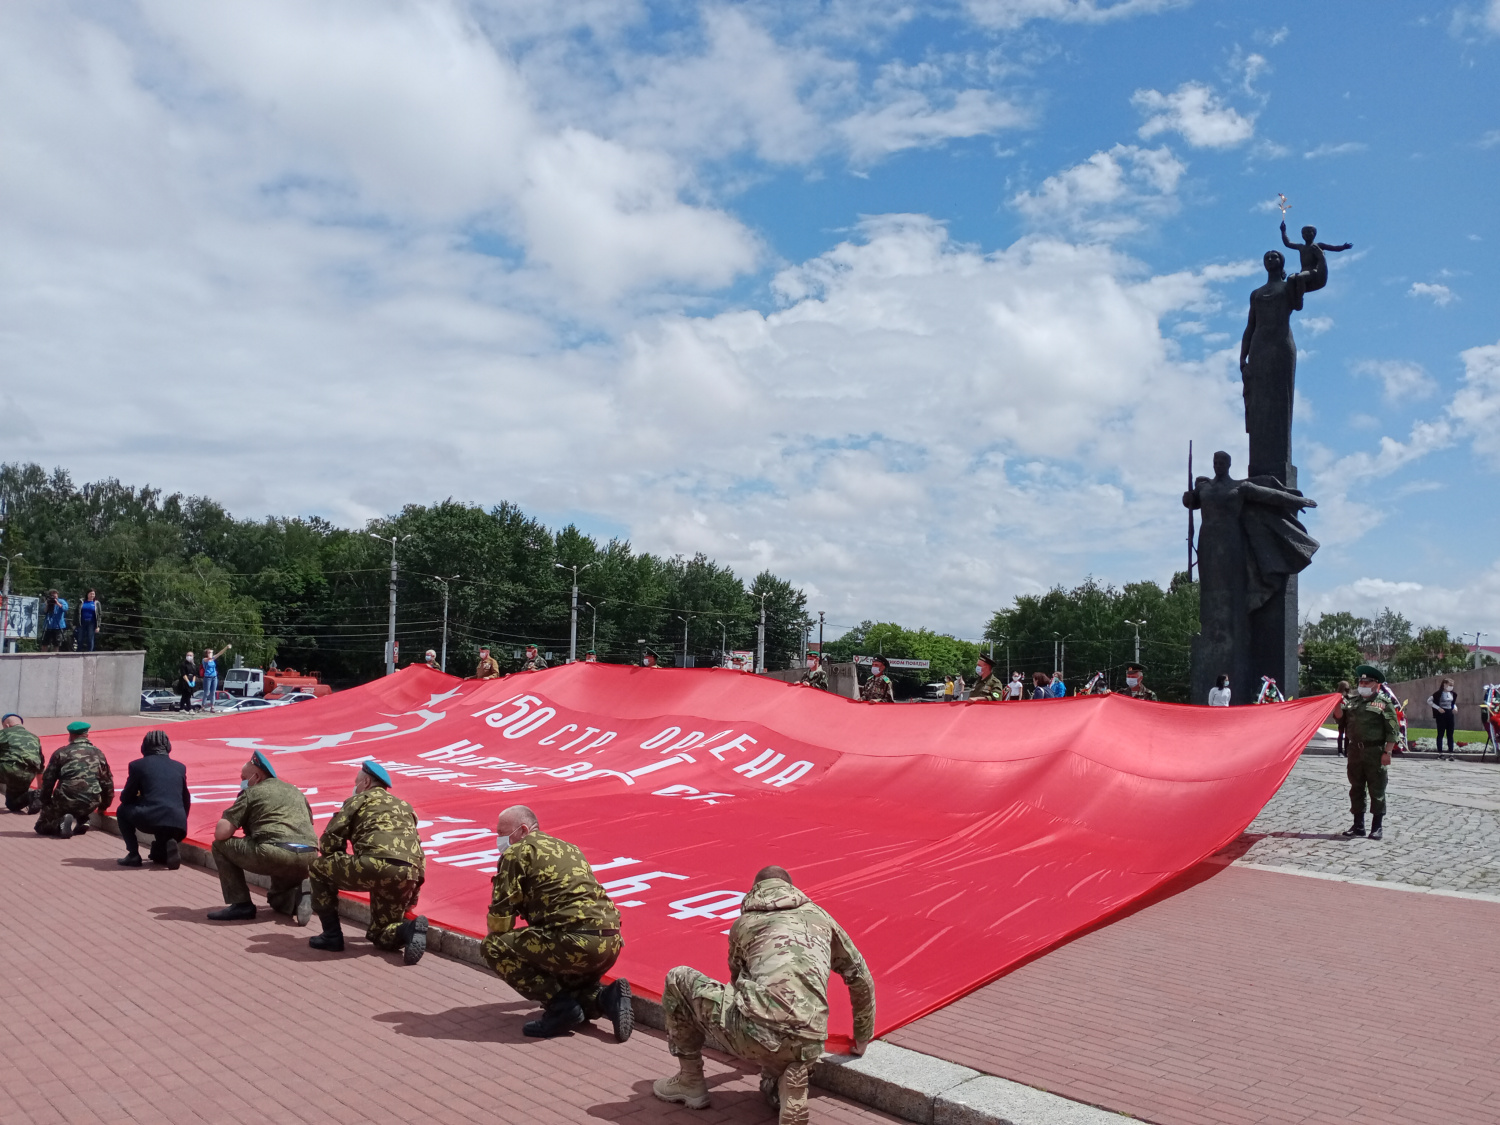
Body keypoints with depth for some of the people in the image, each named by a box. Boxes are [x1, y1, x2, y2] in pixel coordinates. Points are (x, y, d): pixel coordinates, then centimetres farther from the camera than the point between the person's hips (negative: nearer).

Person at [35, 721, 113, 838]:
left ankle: (61, 823, -13)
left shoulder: (61, 752, 3)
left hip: (65, 801, -3)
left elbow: (48, 780, 3)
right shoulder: (98, 753, 11)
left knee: (41, 826, 17)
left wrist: (46, 804, 16)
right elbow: (108, 782, 14)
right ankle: (81, 821, 2)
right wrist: (103, 806, 26)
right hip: (90, 804, 3)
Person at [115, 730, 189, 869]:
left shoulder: (137, 765, 10)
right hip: (178, 825, 4)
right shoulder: (180, 767, 20)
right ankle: (160, 852, 7)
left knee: (122, 810, 27)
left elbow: (125, 798, 16)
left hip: (150, 820, -4)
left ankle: (133, 855, 16)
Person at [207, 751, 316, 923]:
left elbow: (220, 833, 2)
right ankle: (299, 895, 0)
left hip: (274, 854, -7)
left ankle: (241, 904, 11)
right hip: (309, 858, 7)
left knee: (221, 846, 16)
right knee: (277, 897, 34)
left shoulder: (251, 792, 9)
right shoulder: (295, 791, 27)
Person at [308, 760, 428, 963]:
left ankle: (332, 935, 18)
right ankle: (409, 929, -10)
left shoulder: (358, 800, 18)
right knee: (379, 936, 23)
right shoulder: (405, 807, 34)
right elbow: (417, 852, 32)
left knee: (318, 868, 21)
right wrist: (413, 896, 37)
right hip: (407, 876, 6)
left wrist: (341, 871, 29)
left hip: (376, 865, -6)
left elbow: (330, 841, 10)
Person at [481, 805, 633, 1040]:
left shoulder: (515, 853, 3)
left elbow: (501, 913, -1)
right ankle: (605, 998, 5)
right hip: (611, 943, 9)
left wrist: (496, 944, 21)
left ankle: (561, 1006, -3)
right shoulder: (568, 848, 26)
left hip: (576, 941, -9)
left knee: (492, 947, 2)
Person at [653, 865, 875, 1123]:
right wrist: (862, 1039, 45)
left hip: (756, 1031, -2)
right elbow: (861, 978, 32)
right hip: (807, 1044, 3)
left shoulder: (743, 923, 22)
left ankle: (690, 1081, 25)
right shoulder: (819, 916, 26)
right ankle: (789, 1081, 1)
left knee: (678, 979, 20)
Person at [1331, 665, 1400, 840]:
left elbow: (1392, 731, -7)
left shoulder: (1384, 704, -3)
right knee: (1356, 789, 11)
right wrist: (1338, 704, -11)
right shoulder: (1353, 702, 13)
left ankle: (1377, 827, 10)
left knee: (1376, 790, 1)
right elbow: (1339, 716, 9)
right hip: (1355, 751, 5)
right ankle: (1358, 825, 20)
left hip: (1375, 752, -5)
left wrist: (1387, 752, -14)